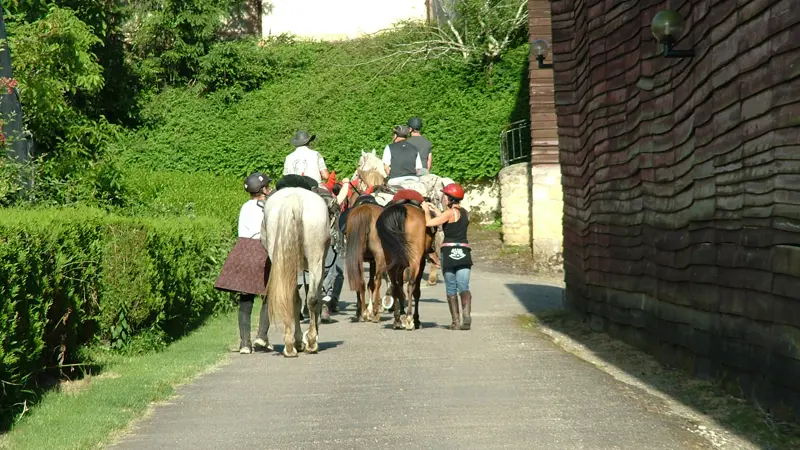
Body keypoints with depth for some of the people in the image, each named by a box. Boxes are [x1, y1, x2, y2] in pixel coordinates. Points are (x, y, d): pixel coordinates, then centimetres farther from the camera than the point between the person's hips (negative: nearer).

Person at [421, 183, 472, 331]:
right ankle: (466, 315, -25)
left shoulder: (450, 212, -9)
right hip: (464, 251, 5)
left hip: (449, 251, -5)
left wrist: (426, 210, 4)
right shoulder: (465, 213, 13)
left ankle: (455, 321, 5)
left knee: (451, 289, 5)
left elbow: (428, 222, -14)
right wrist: (436, 210, 30)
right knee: (464, 287, -2)